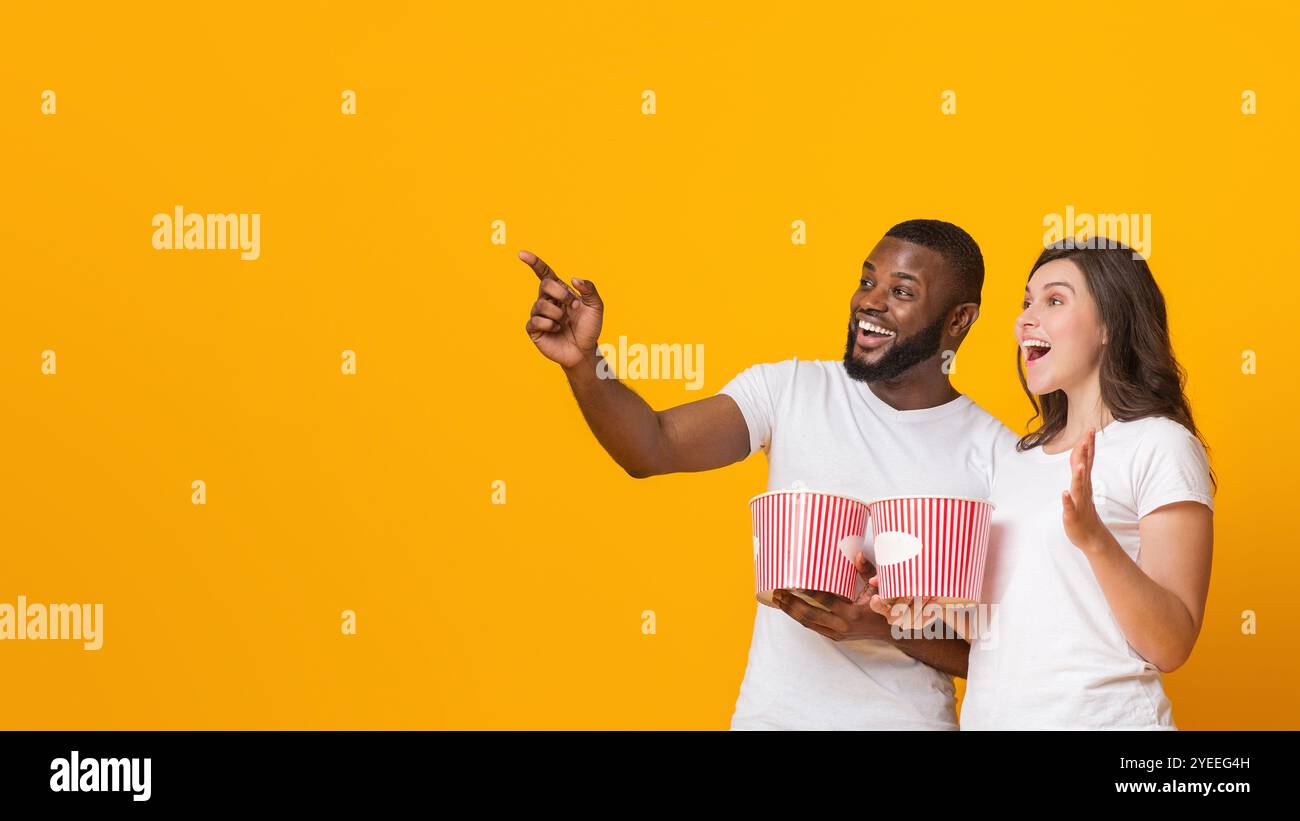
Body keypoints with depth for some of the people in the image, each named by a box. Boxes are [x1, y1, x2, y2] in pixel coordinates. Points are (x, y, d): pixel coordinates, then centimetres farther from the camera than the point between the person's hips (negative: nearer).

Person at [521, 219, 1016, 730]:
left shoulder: (997, 456, -8)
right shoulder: (789, 390, -3)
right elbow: (654, 448, -16)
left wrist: (886, 627, -22)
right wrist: (581, 362, -31)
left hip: (909, 718, -1)